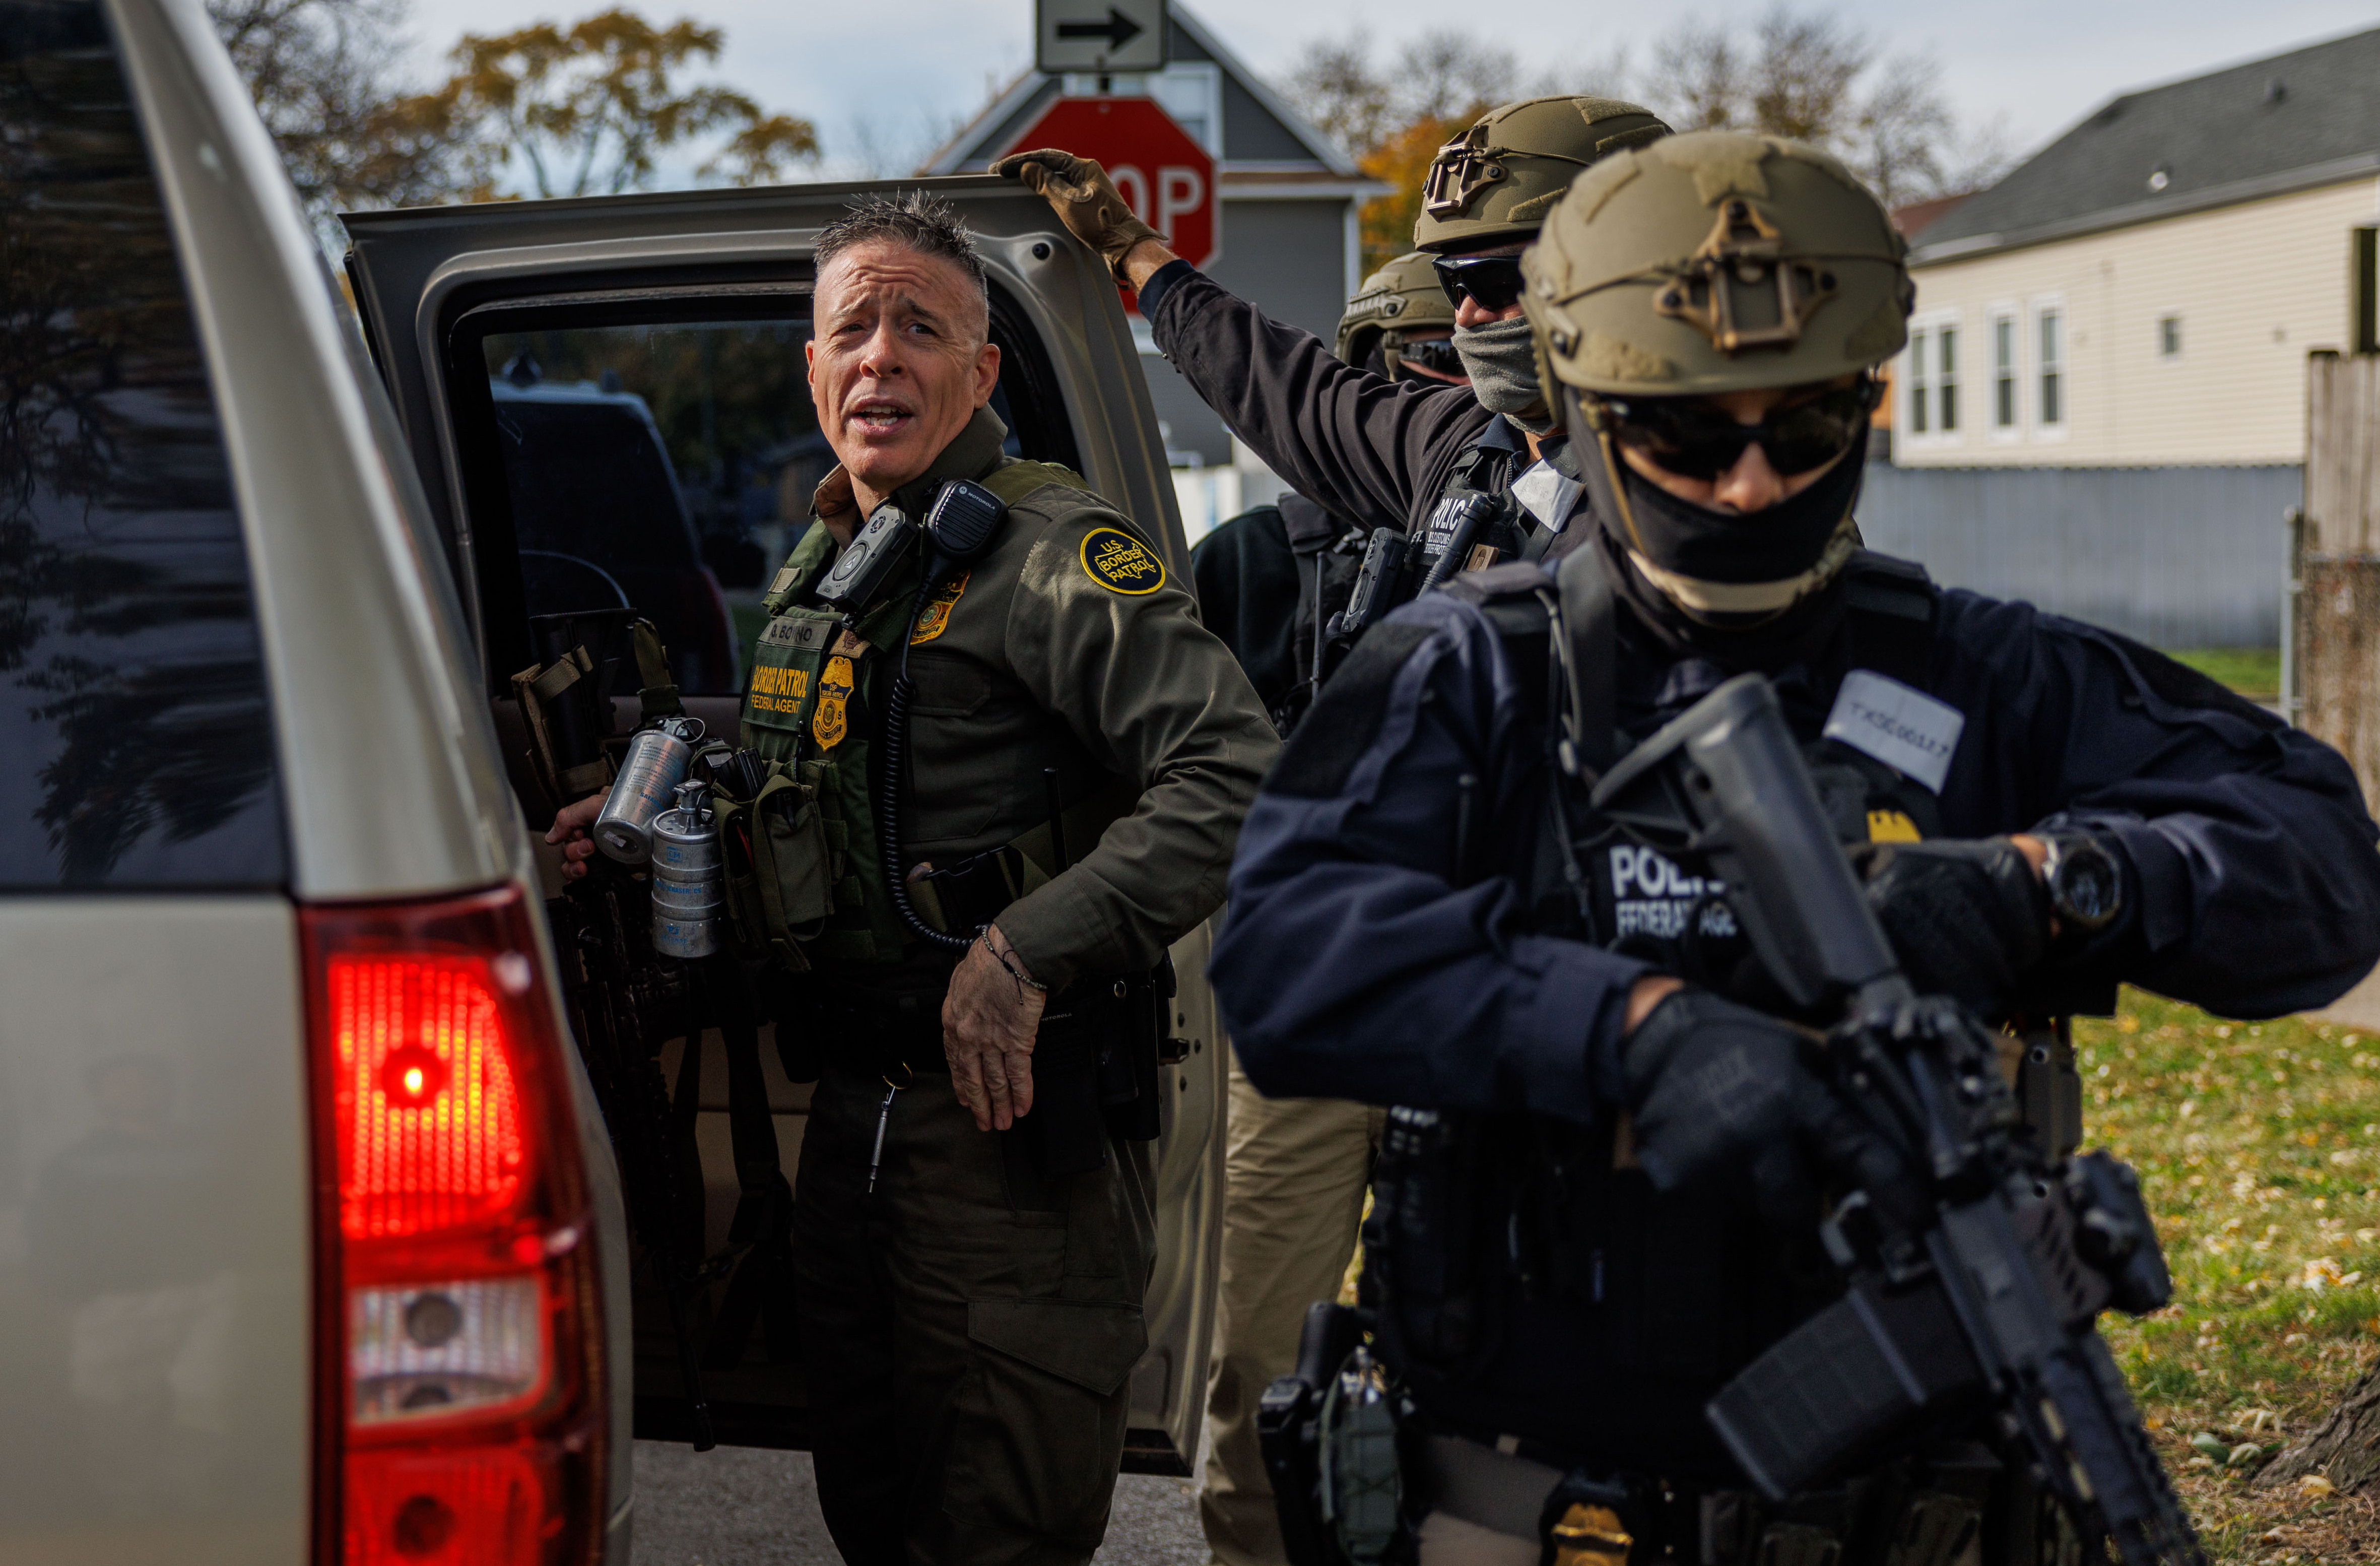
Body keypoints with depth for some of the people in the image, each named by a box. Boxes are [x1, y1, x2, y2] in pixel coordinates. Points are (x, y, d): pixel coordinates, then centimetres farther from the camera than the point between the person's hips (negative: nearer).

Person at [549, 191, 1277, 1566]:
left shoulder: (1051, 553, -13)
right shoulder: (820, 569, 15)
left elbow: (1236, 776, -25)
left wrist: (1031, 953, -26)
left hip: (1017, 1115, -9)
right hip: (855, 1114, 9)